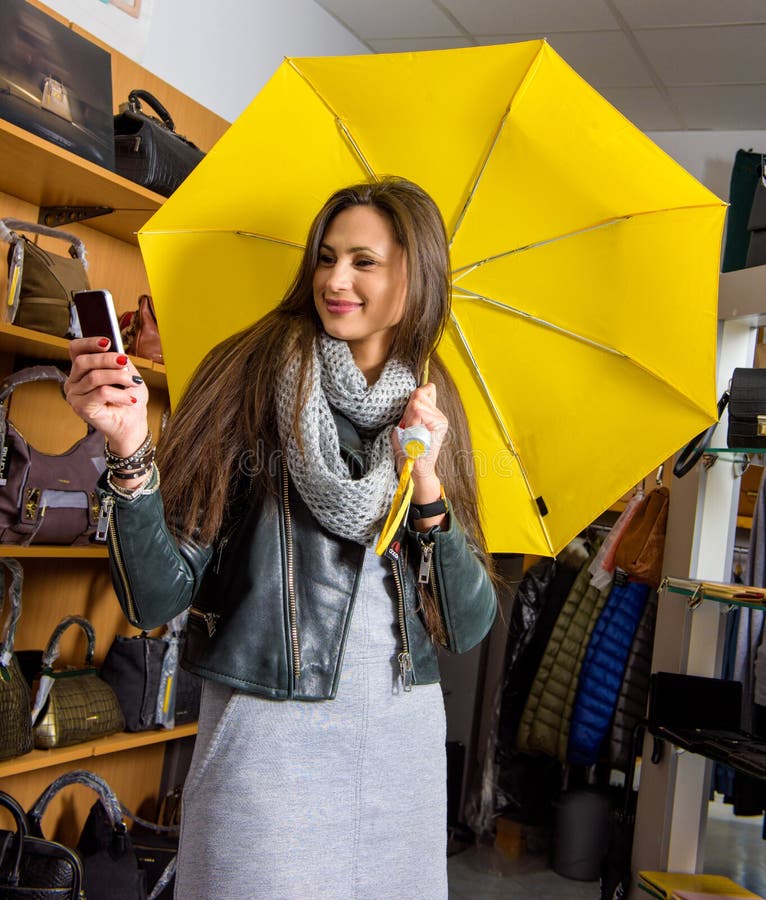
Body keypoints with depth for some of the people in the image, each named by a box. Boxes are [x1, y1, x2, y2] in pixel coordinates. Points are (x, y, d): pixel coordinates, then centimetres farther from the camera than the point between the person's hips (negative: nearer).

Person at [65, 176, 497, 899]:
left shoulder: (435, 414, 5)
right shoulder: (253, 384, -7)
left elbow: (469, 628, 1)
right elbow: (157, 600, -14)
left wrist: (427, 489, -12)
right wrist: (131, 456, -28)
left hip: (406, 739, 4)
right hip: (267, 738, -4)